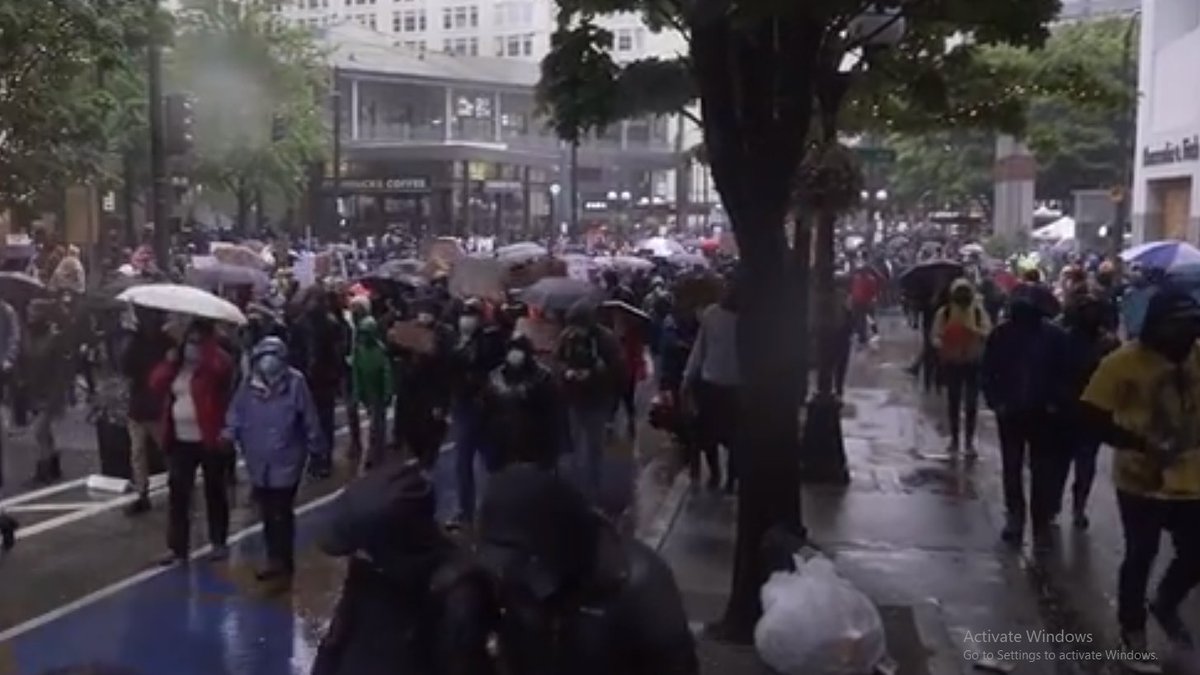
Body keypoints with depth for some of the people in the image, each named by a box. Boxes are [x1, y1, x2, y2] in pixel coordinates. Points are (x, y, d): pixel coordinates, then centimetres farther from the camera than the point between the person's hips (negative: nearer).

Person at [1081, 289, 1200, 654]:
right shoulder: (1123, 361, -15)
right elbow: (1094, 418, -14)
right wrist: (1142, 445, -24)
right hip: (1141, 480, -4)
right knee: (1140, 556, 10)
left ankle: (1165, 604, 42)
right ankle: (1132, 626, 33)